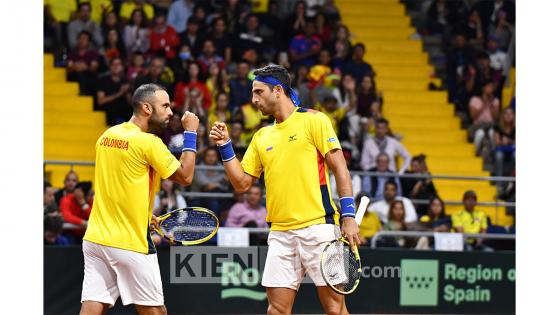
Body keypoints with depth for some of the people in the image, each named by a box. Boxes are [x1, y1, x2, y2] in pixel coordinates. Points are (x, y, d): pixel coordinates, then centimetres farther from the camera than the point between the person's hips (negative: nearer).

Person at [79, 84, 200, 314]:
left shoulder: (106, 136, 9)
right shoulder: (148, 142, -13)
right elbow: (185, 176, -5)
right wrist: (190, 133, 1)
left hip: (95, 238, 6)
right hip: (129, 244, -6)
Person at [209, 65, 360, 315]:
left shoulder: (312, 120, 0)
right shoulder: (261, 136, 18)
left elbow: (340, 168, -4)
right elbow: (242, 183, 18)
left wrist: (348, 216, -12)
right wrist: (225, 146, 8)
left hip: (318, 226, -5)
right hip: (280, 233, 5)